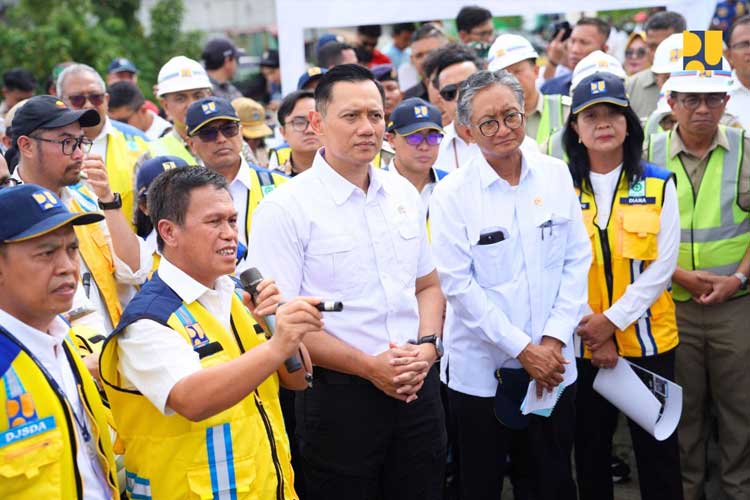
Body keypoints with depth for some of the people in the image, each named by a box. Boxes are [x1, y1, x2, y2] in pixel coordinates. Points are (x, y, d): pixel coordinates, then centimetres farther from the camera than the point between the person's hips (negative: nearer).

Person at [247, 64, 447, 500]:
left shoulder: (404, 194, 9)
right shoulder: (284, 209, -9)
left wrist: (427, 346, -4)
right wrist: (369, 366, -15)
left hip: (418, 389, 5)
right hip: (340, 395, -5)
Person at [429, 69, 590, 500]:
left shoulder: (556, 175, 2)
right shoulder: (452, 194, -8)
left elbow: (577, 260, 3)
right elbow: (458, 284, -11)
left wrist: (554, 339, -7)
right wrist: (522, 348, -13)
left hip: (554, 365, 3)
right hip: (481, 367, -2)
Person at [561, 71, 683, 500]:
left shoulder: (659, 185, -1)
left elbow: (662, 266, -6)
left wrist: (614, 319, -15)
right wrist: (593, 332, -10)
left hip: (648, 339, -1)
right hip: (584, 344, 1)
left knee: (658, 449, 8)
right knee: (590, 450, 13)